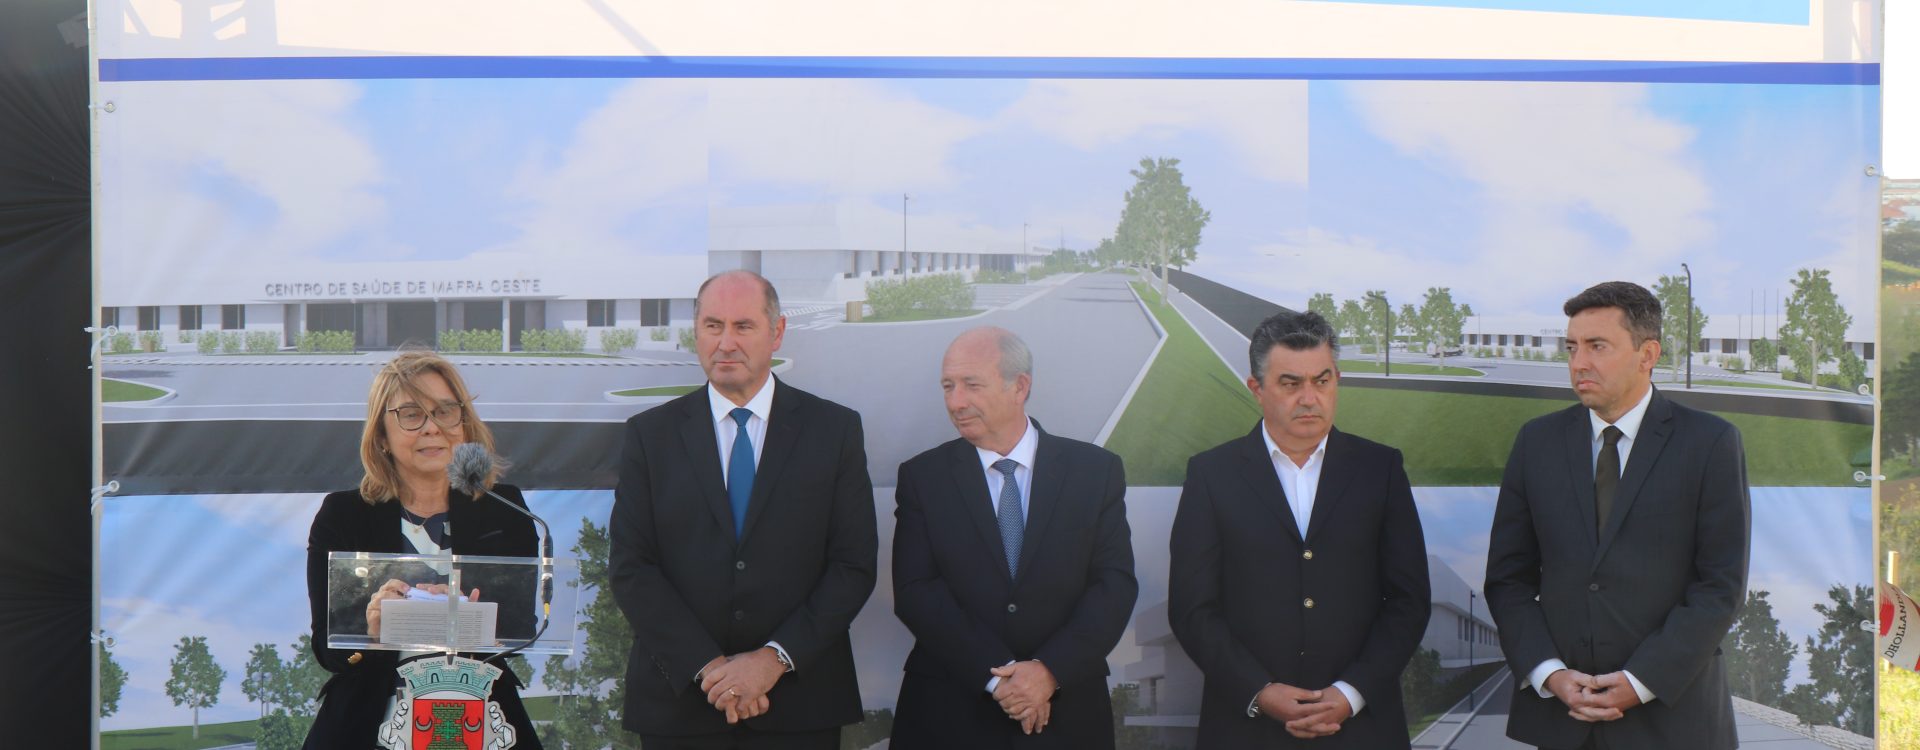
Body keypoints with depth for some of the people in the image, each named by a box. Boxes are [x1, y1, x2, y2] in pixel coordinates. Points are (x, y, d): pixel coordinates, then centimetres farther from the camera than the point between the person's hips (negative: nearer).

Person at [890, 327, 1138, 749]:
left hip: (1067, 715, 1)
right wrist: (996, 676, -16)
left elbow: (1116, 584, -4)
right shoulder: (922, 477, 1)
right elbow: (915, 591, -7)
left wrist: (1051, 670, -16)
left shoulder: (1096, 471, 1)